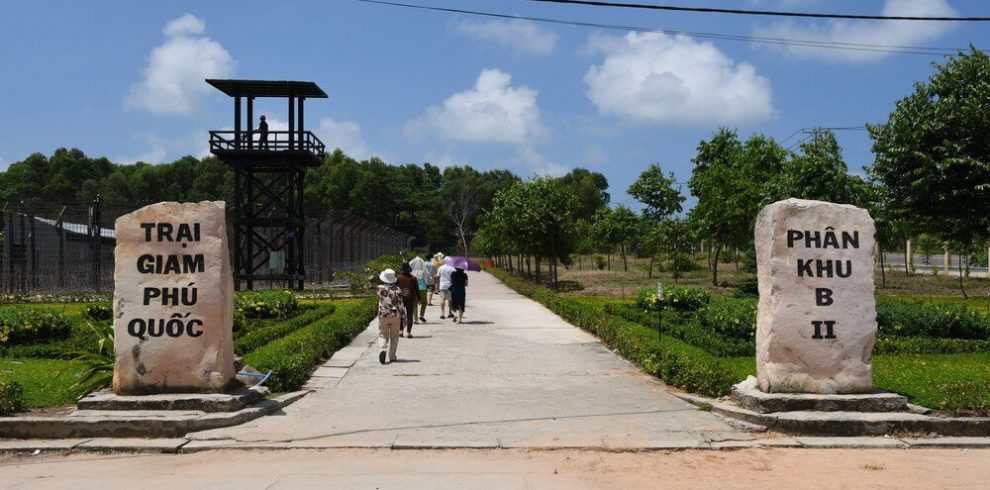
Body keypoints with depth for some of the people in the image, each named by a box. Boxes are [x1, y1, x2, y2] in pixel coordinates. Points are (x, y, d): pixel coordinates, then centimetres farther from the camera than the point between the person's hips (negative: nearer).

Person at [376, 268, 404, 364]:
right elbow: (401, 304, -5)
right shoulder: (397, 290, -7)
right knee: (394, 337, 14)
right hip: (395, 316, 0)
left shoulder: (380, 289, -7)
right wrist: (403, 316, 5)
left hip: (383, 315, 0)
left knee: (383, 335, 5)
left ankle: (382, 349, -24)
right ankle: (392, 356, 19)